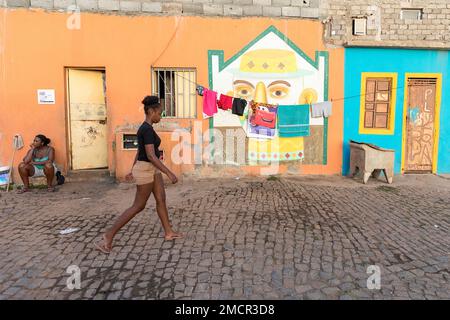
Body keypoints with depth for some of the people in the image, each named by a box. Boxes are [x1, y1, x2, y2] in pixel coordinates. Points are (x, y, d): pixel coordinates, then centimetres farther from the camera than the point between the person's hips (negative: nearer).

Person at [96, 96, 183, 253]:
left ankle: (168, 232, 24)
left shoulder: (145, 128, 10)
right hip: (146, 170, -10)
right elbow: (151, 156, -28)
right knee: (138, 207, -1)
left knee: (161, 200, 13)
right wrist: (169, 173, -27)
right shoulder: (147, 129, -22)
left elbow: (139, 152, 17)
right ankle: (109, 235, 4)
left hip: (151, 169, 10)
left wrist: (133, 171, 24)